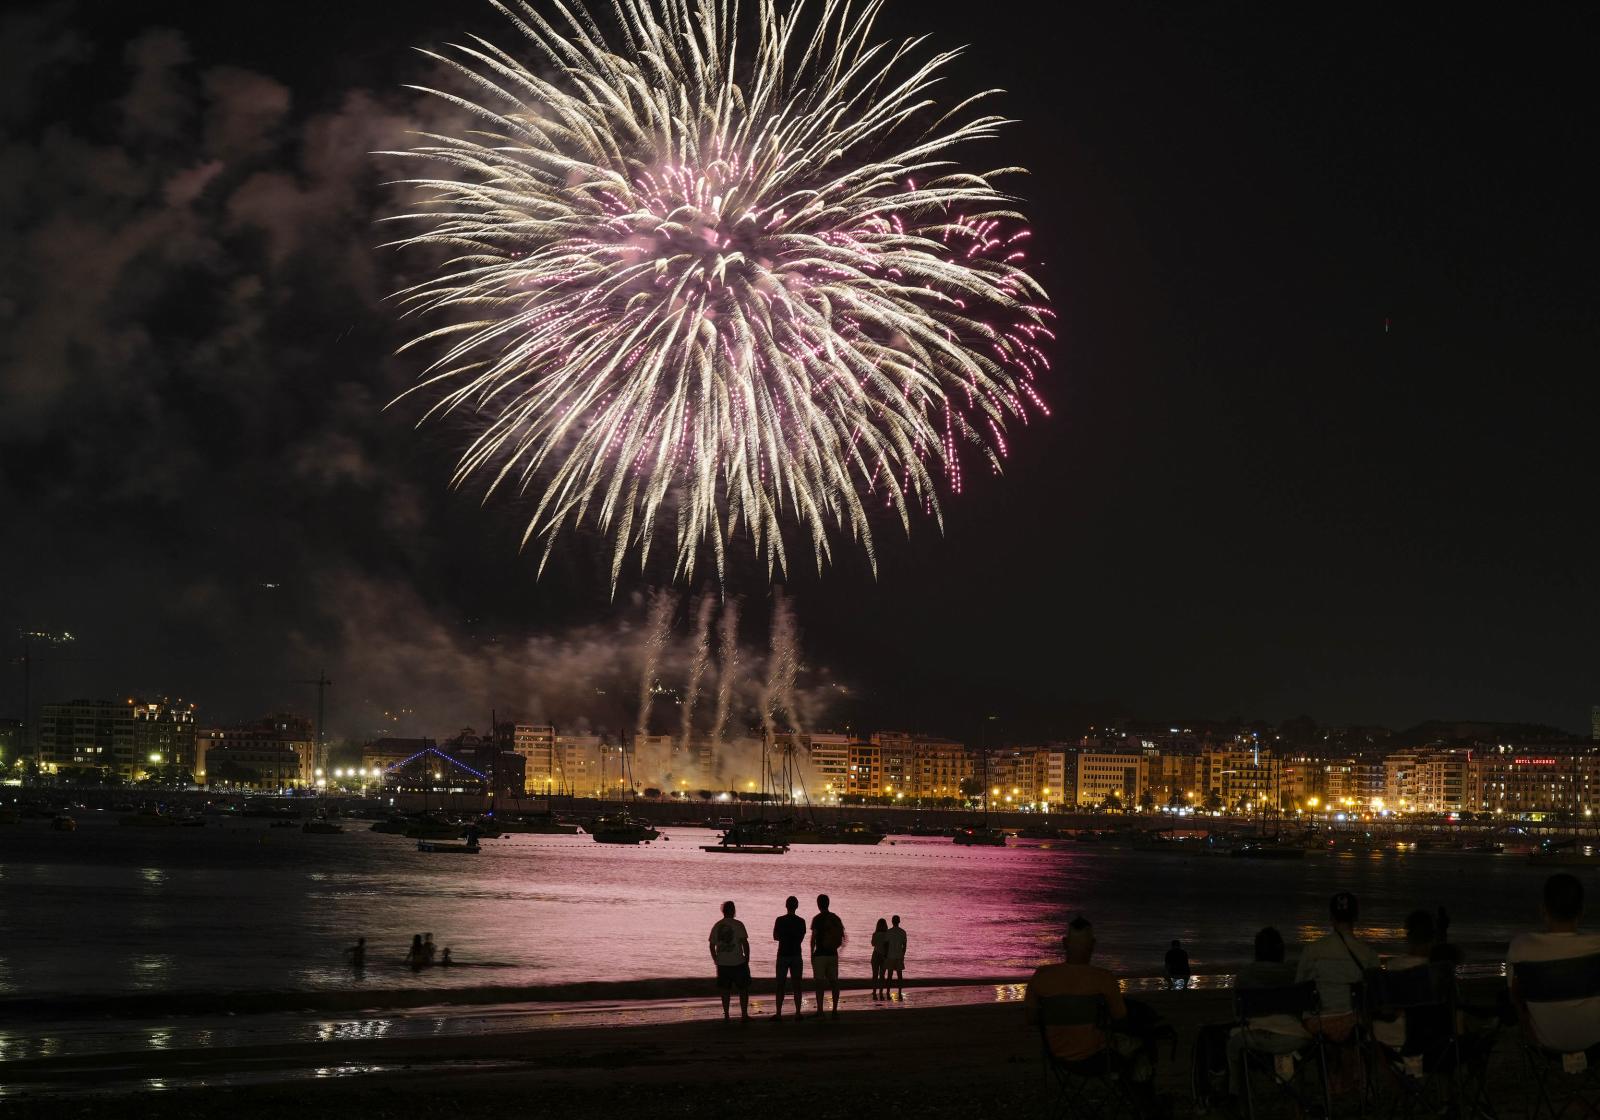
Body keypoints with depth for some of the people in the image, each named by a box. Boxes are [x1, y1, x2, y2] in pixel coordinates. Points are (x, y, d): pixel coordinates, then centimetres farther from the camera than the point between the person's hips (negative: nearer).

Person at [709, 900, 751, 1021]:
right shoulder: (738, 925, -9)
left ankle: (726, 1015, 11)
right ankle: (744, 1014, 5)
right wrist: (747, 957, 0)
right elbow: (745, 942, -12)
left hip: (722, 964, 4)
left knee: (725, 989, 11)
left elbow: (712, 945, 6)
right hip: (738, 962, -4)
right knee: (743, 988, 7)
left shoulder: (717, 926, 4)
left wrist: (716, 960, 17)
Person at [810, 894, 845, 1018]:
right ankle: (835, 1010, 7)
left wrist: (811, 954, -3)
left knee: (820, 982, -4)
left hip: (820, 954, -5)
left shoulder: (817, 919, -9)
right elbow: (842, 937, 11)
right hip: (833, 955, 5)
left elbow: (813, 937, -10)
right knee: (834, 982, 8)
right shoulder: (836, 918, 8)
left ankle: (820, 1010, -8)